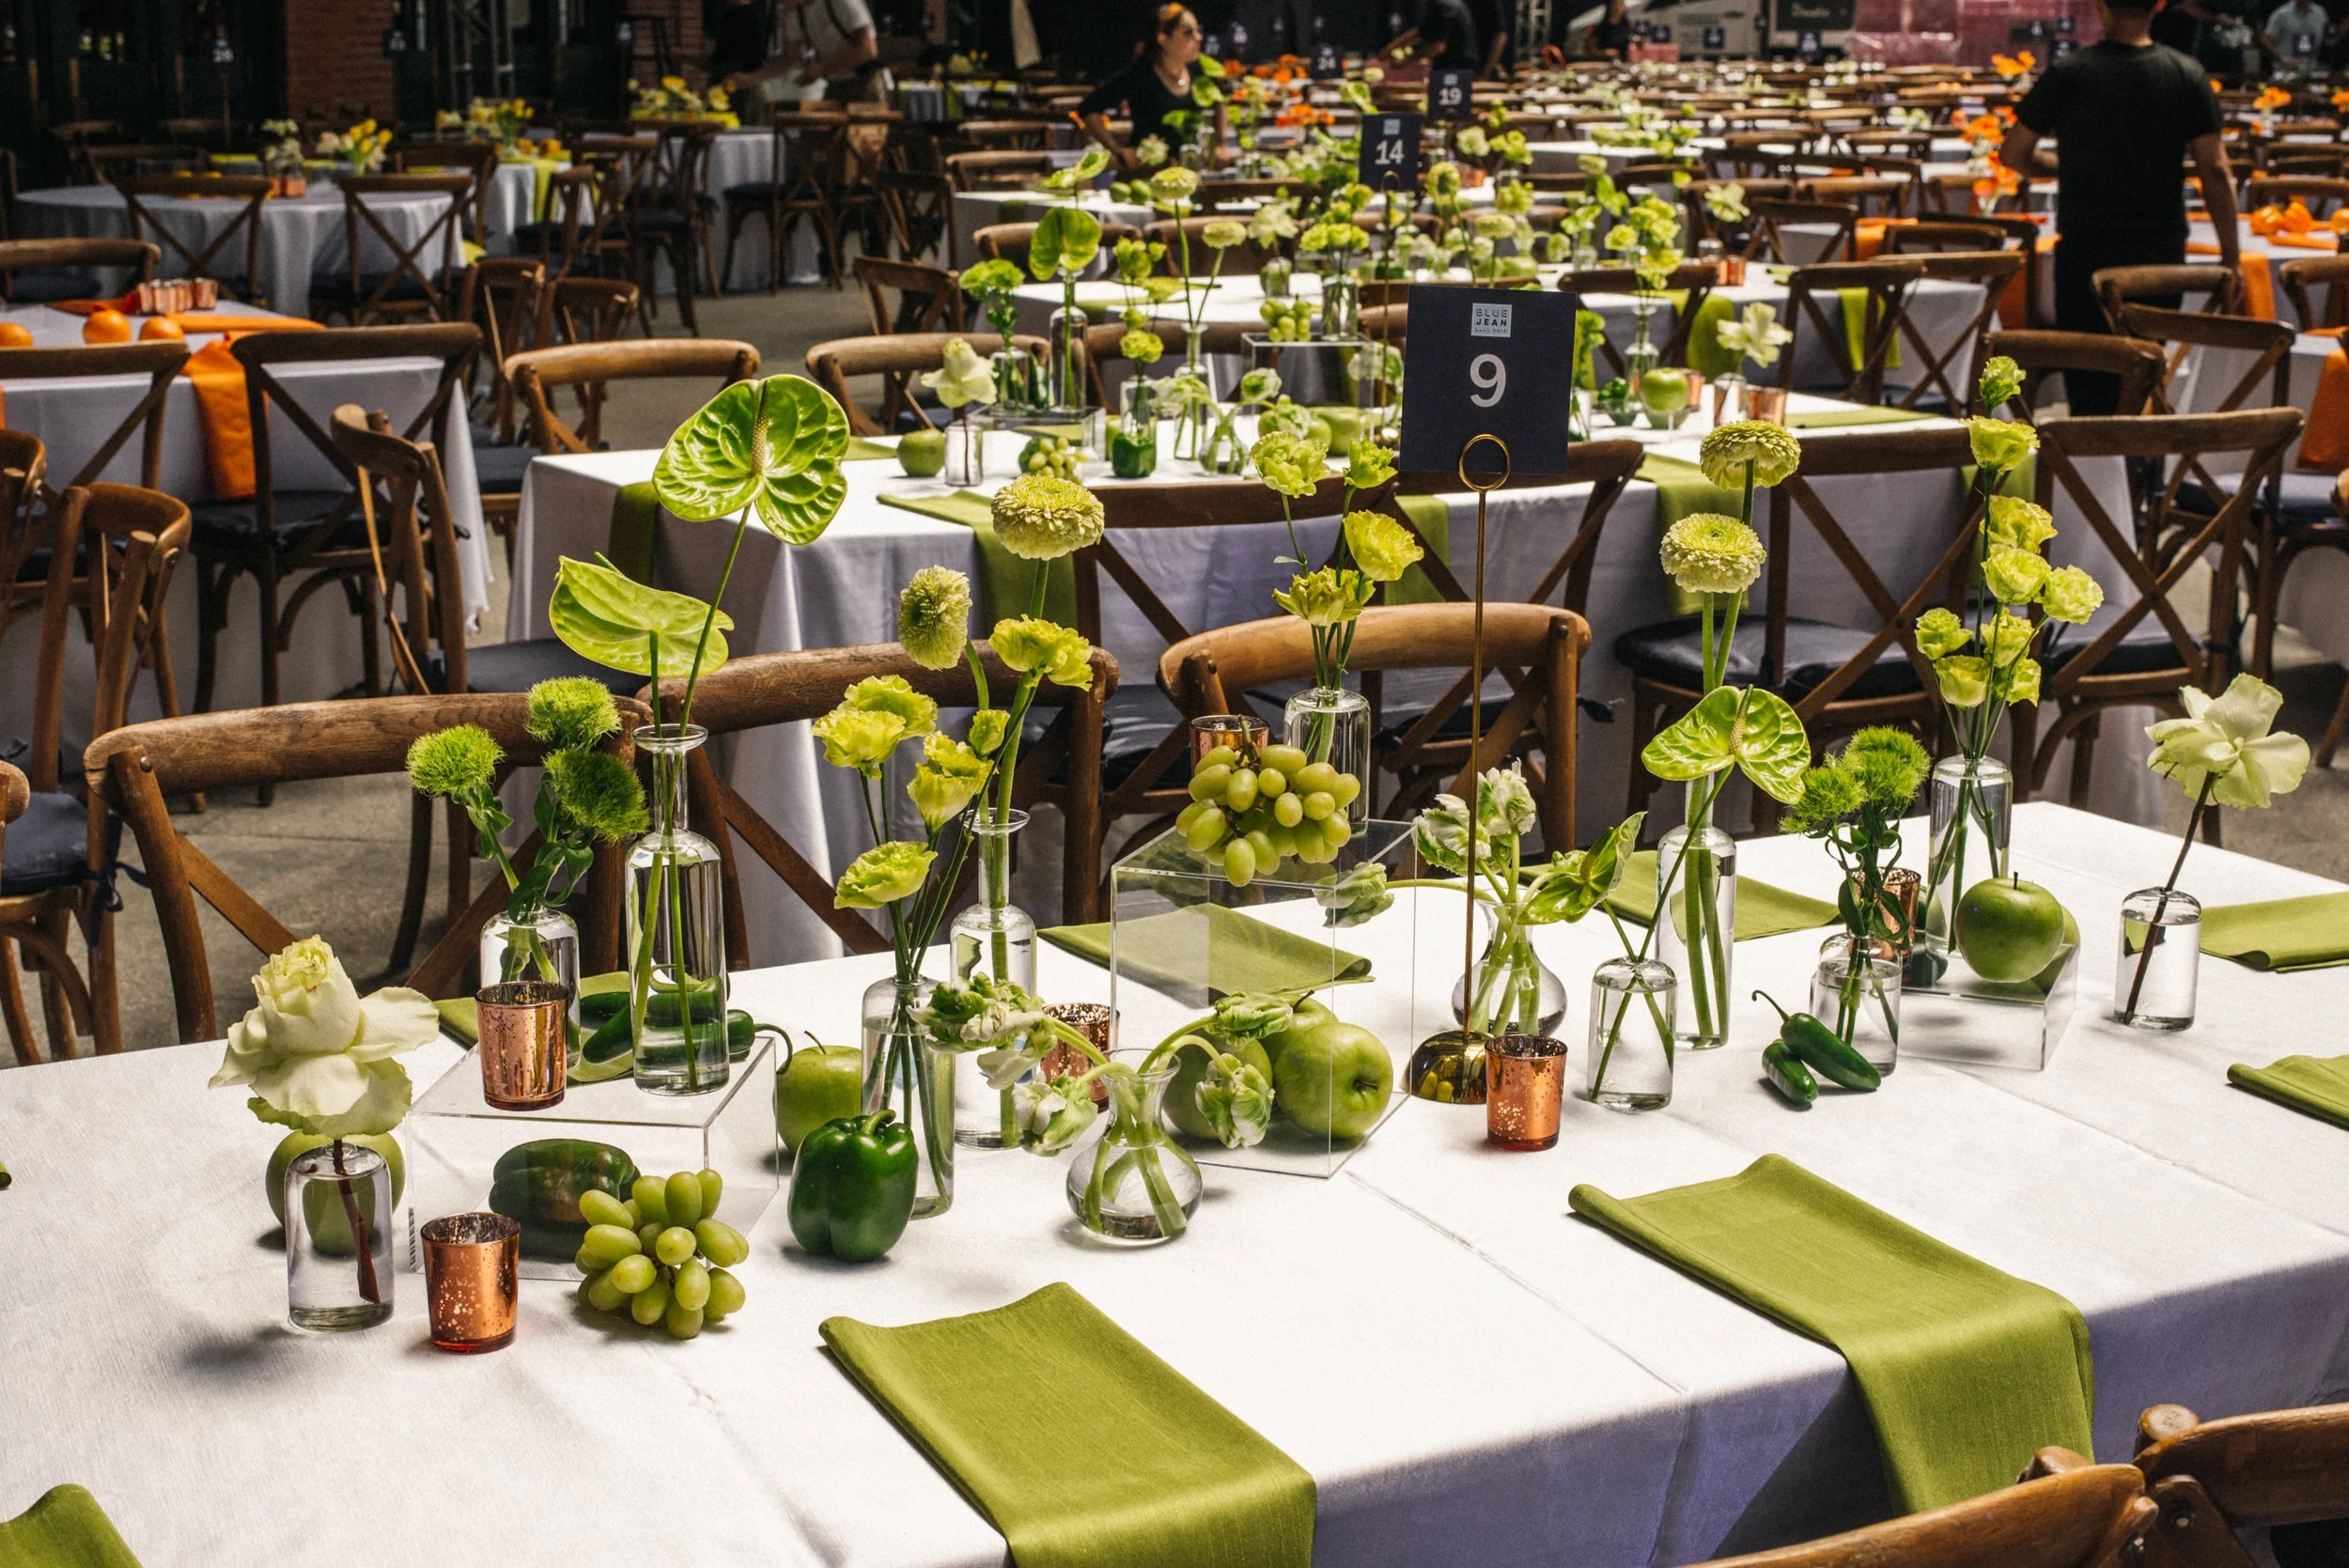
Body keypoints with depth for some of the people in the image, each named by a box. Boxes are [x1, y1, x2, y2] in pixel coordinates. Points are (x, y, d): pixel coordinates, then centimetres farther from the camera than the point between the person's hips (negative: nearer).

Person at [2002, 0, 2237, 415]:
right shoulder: (2188, 76, -2)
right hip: (2162, 252, 2)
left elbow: (2013, 154, -1)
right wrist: (2231, 255, 2)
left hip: (2086, 250, -2)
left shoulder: (2067, 73, -6)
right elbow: (2215, 170, -4)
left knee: (2090, 384, 2)